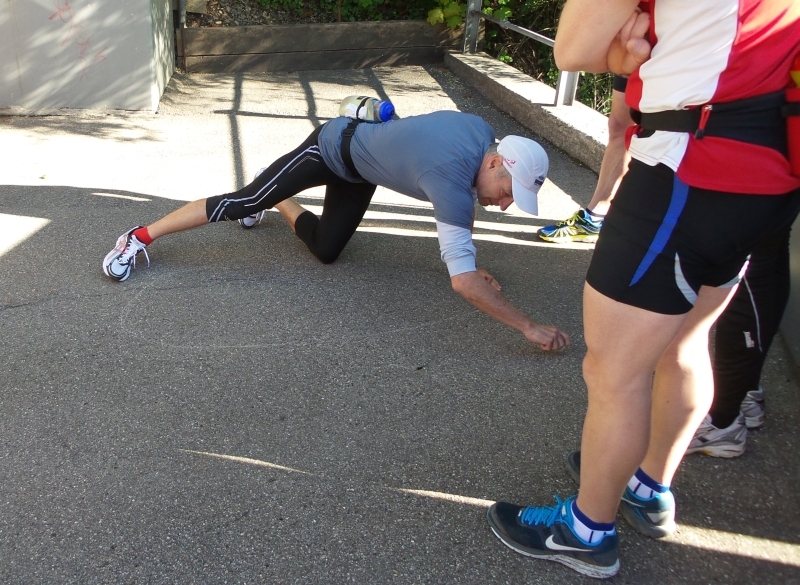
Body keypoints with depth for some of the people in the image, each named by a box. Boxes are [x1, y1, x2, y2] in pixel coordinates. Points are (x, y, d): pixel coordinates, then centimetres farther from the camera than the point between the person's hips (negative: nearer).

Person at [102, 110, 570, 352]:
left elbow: (464, 211, 5)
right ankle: (140, 237, 11)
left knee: (326, 251, 13)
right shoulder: (452, 181, -41)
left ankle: (279, 206, 42)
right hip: (334, 146, -8)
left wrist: (471, 264, 2)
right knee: (242, 200, -4)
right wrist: (529, 327, -41)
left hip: (358, 172, 8)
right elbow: (462, 282, -44)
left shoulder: (483, 132, -16)